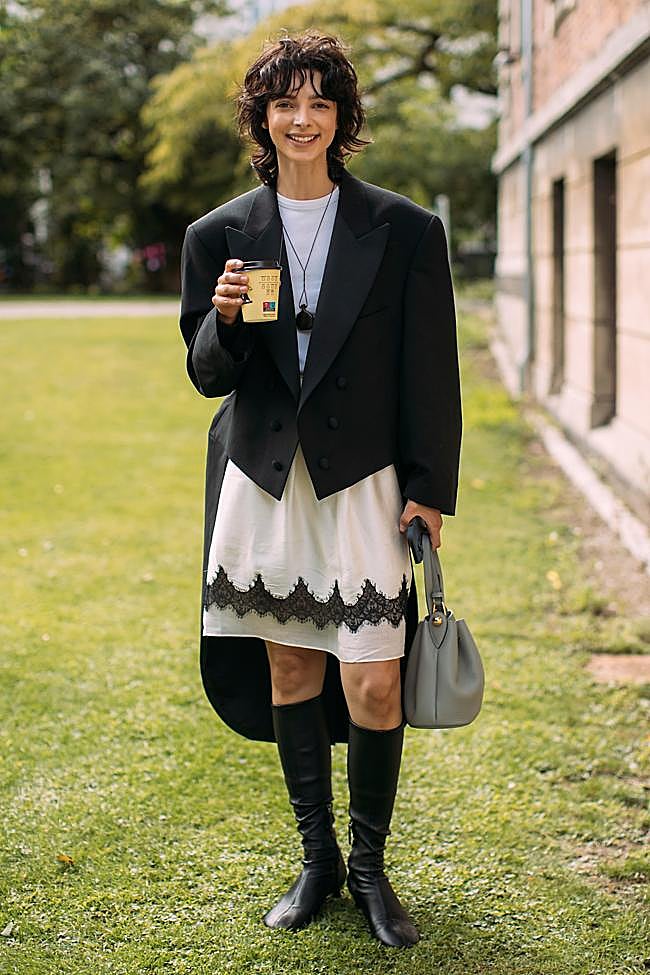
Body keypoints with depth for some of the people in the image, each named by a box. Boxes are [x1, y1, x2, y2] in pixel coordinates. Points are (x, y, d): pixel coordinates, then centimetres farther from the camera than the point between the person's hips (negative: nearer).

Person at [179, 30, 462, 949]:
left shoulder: (406, 231, 0)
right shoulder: (219, 235, 5)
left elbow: (430, 372, 1)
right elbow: (208, 375, 7)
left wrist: (430, 489, -2)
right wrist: (224, 319, -14)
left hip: (364, 482, -2)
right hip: (264, 481, 2)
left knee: (373, 685, -6)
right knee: (289, 672, 10)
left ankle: (370, 865, 16)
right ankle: (317, 859, 27)